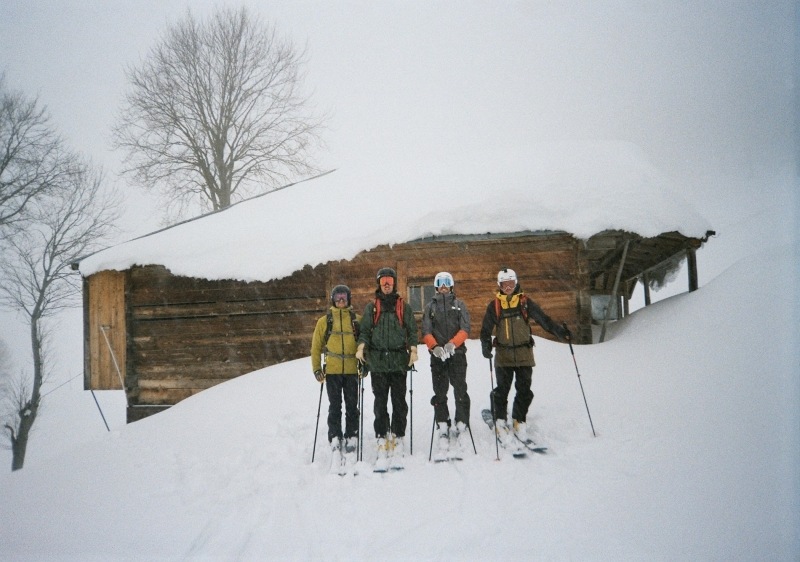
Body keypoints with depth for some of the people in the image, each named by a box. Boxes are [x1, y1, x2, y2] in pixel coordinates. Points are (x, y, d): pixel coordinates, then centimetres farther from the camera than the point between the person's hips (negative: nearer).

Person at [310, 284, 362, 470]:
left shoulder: (357, 320, 8)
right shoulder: (324, 321, 9)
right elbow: (316, 346, 11)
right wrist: (316, 368, 4)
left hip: (352, 370, 0)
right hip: (332, 370, 0)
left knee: (352, 406, 3)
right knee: (335, 406, 1)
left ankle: (351, 440, 10)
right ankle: (335, 441, 4)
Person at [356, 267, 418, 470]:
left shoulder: (404, 307, 12)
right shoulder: (371, 308, 14)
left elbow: (412, 330, 10)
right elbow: (365, 331, 10)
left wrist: (413, 348, -7)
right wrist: (361, 346, -9)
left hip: (399, 361, 0)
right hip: (378, 361, 0)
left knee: (399, 403, -2)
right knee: (380, 404, -3)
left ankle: (397, 442, 3)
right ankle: (382, 444, -3)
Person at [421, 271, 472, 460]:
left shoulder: (459, 305, 11)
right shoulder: (430, 307, 14)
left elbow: (465, 330, 1)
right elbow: (426, 333, 5)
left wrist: (452, 343, -17)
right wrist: (435, 346, -15)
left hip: (457, 354, -1)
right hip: (437, 355, 1)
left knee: (461, 392, -9)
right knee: (439, 394, 1)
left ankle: (461, 427, -7)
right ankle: (443, 429, 5)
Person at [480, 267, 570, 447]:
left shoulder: (525, 301, 5)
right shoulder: (494, 305, 3)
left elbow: (542, 318, -1)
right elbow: (486, 329, 2)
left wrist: (558, 331, -14)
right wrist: (485, 345, -15)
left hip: (524, 353, 1)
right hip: (504, 355, -1)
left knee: (524, 391, 5)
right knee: (502, 390, -4)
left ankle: (519, 422, 19)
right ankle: (501, 423, 10)